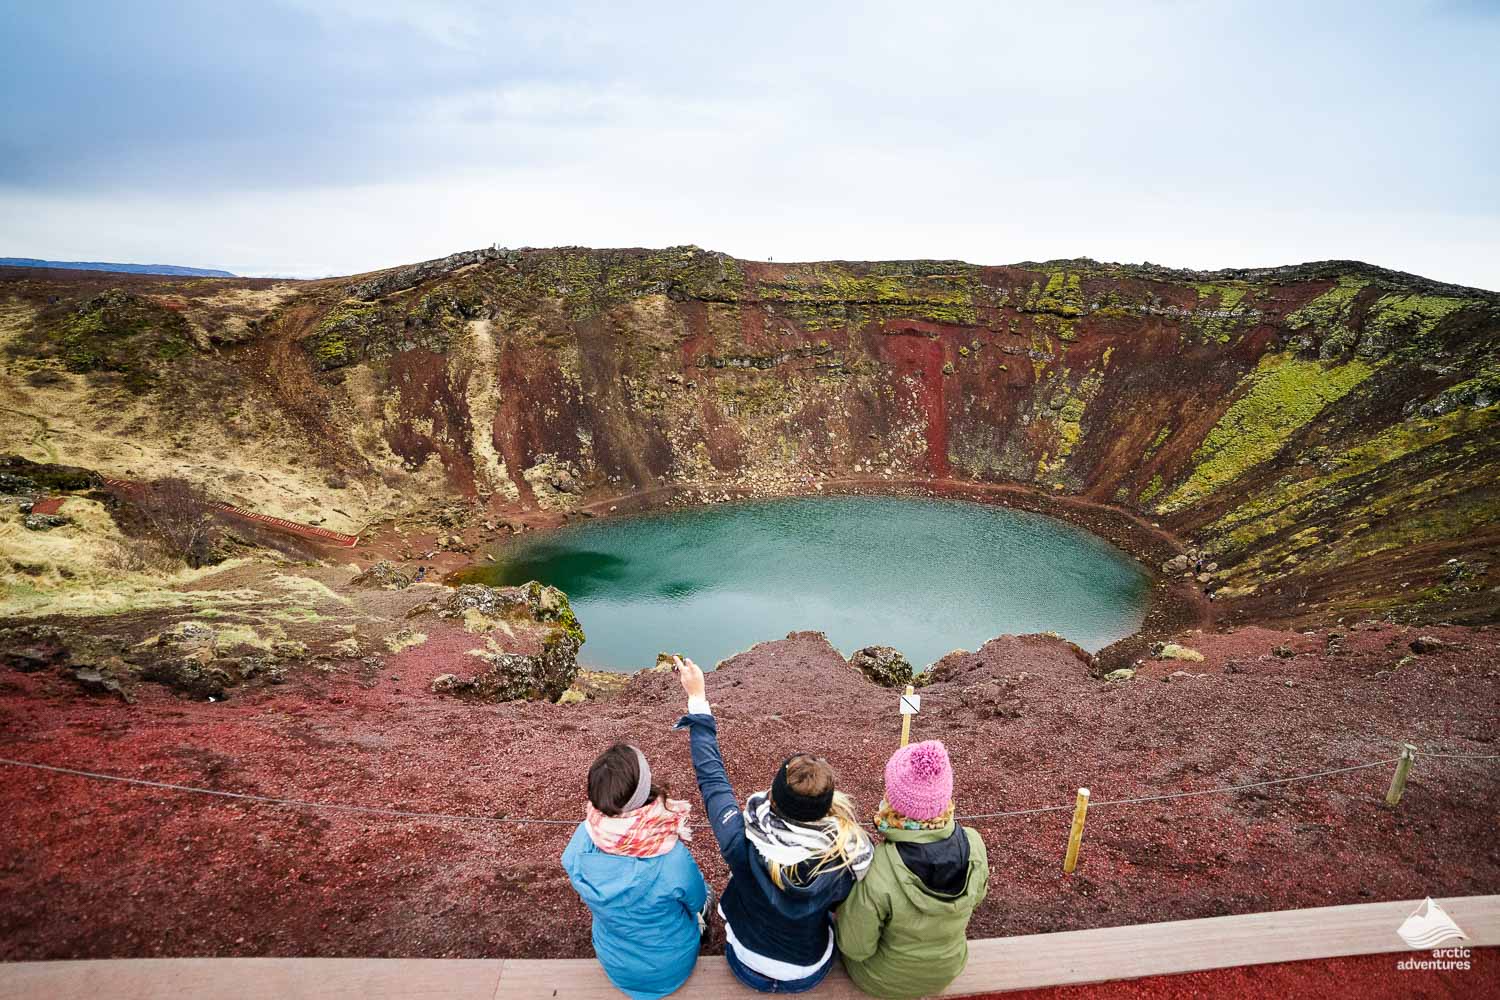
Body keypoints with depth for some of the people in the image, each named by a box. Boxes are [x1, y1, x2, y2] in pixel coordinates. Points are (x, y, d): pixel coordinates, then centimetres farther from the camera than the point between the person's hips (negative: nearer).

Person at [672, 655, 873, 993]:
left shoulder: (743, 843, -37)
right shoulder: (850, 857, -34)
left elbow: (711, 778, -23)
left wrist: (697, 700, -15)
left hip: (747, 966, 0)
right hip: (810, 974, 1)